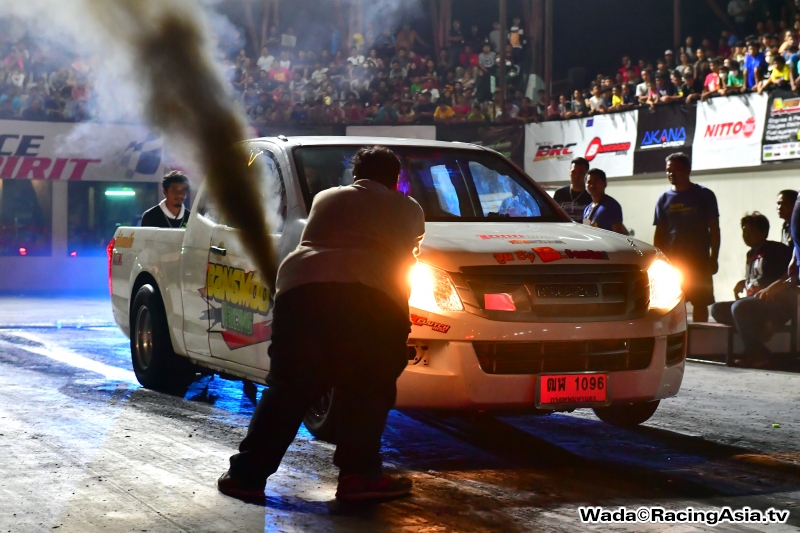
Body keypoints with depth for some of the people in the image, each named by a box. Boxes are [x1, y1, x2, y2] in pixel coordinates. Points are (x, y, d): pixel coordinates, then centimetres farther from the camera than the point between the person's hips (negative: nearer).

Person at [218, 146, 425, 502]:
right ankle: (358, 475, -1)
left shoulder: (325, 199, 29)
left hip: (302, 288, 2)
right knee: (366, 392, 8)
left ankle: (247, 475, 5)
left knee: (287, 390, 6)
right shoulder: (409, 209, 23)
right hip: (370, 297, -2)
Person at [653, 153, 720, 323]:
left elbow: (714, 229, 1)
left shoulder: (704, 195, 1)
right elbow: (659, 233, 9)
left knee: (700, 303, 2)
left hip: (699, 260, -2)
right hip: (671, 261, 2)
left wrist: (713, 258, -6)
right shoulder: (664, 199, 8)